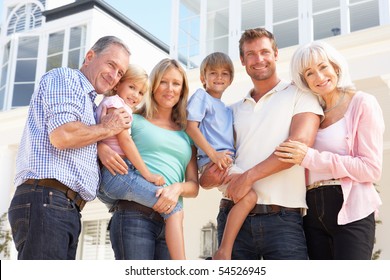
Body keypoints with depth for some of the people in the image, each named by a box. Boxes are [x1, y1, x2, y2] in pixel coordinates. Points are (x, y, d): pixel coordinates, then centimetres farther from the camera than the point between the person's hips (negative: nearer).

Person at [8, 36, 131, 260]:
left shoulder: (88, 103, 29)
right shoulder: (64, 77, 2)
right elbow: (62, 135, -15)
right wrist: (107, 129, 0)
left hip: (68, 208, 10)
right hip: (46, 199, -10)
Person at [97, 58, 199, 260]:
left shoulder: (186, 135, 20)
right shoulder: (135, 121, 10)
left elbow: (194, 186, 13)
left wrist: (178, 188, -8)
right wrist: (101, 148, -15)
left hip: (171, 222, 4)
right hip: (135, 215, -4)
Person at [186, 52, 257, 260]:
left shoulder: (227, 110, 27)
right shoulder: (201, 96, 5)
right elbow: (191, 127, -7)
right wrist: (213, 154, -17)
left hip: (227, 161, 8)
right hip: (211, 163, -8)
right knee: (248, 196, -25)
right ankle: (224, 252, -21)